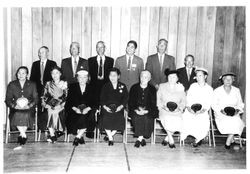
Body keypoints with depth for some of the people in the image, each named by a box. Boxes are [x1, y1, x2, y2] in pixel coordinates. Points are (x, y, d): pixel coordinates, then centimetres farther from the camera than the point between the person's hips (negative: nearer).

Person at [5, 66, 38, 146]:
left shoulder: (32, 85, 12)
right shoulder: (11, 85, 13)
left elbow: (36, 99, 6)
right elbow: (8, 100, 8)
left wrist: (29, 105, -13)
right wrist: (14, 105, -12)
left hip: (28, 109, -1)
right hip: (15, 109, 1)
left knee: (26, 115, -35)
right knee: (17, 115, -33)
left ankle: (21, 135, -22)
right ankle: (24, 135, -24)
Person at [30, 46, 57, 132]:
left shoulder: (52, 64, 5)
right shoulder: (35, 64, 15)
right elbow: (32, 77, 13)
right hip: (38, 90, 3)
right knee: (39, 108, 1)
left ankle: (48, 126, 1)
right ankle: (40, 127, 9)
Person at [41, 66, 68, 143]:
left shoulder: (64, 84, 11)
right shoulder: (48, 84, 17)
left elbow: (66, 97, 3)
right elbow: (44, 96, 13)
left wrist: (59, 105, -11)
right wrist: (45, 104, -7)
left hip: (60, 106, -1)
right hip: (49, 106, 1)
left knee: (56, 112, -31)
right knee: (50, 112, -30)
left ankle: (53, 135, -19)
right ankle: (52, 134, -25)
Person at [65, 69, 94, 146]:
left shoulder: (91, 88, 12)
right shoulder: (72, 87, 12)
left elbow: (94, 102, 4)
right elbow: (69, 101, 5)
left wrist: (88, 108, -14)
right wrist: (75, 108, -13)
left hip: (87, 110, 0)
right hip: (75, 110, 0)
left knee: (84, 118, -31)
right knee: (73, 119, -29)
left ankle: (77, 137, -14)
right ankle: (81, 137, -11)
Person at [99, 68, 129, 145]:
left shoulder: (123, 86, 11)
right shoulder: (105, 86, 12)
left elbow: (126, 98, 5)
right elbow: (101, 99, 7)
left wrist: (121, 106, -11)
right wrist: (105, 107, -11)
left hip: (118, 108, 0)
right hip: (107, 108, 0)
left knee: (119, 119, -28)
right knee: (105, 118, -28)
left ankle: (110, 135, -5)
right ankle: (110, 138, -9)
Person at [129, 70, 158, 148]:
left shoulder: (152, 89, 9)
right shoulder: (134, 88, 10)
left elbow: (153, 104, 2)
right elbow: (130, 102, 5)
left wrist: (146, 111, -16)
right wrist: (136, 110, -14)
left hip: (148, 111, 0)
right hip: (136, 111, 1)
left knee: (147, 118, -31)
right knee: (137, 117, -31)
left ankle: (139, 139, -19)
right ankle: (142, 139, -22)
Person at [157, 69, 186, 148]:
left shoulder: (181, 88, 15)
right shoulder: (162, 86, 13)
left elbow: (183, 101, 11)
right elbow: (158, 99, 6)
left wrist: (179, 108, -8)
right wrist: (164, 106, -10)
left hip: (176, 111, 1)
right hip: (164, 110, -1)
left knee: (178, 121, -29)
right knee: (167, 119, -34)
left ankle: (166, 138, -3)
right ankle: (170, 139, -7)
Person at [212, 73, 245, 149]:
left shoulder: (236, 90, 12)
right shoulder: (217, 91, 3)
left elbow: (240, 104, 12)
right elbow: (214, 105, 0)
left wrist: (237, 110, -10)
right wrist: (221, 110, -17)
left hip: (234, 114, 2)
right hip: (221, 114, -2)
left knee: (237, 122, -30)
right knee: (227, 122, -35)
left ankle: (228, 142, -13)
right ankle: (231, 138, -10)